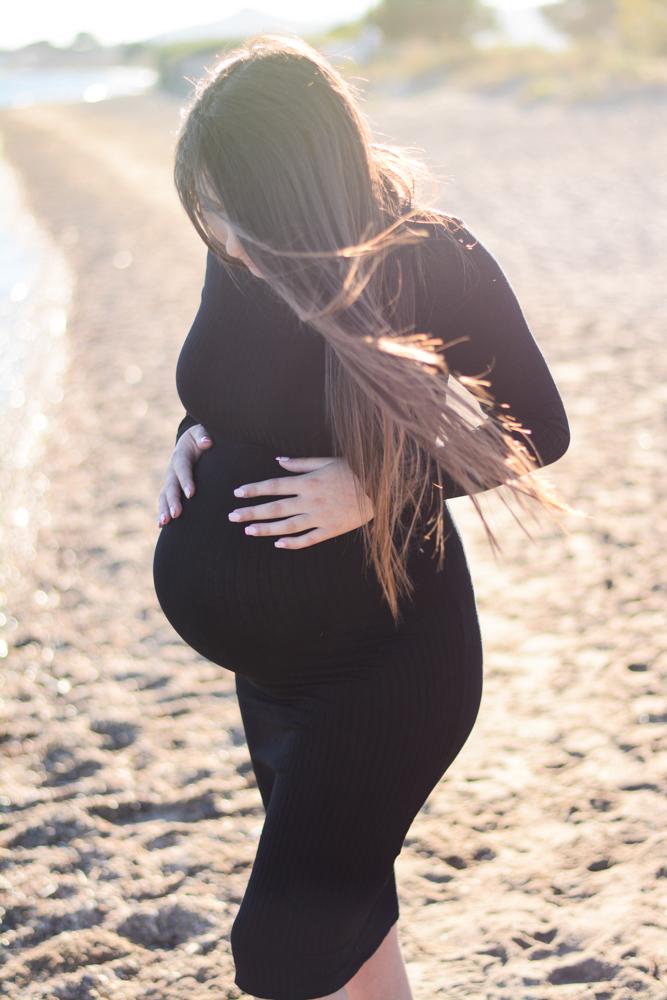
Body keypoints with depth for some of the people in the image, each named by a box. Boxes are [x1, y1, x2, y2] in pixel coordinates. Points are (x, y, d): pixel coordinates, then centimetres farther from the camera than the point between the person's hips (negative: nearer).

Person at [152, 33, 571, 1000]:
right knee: (343, 915, 21)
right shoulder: (238, 256, -2)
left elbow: (538, 432, -12)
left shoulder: (435, 266, -19)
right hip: (269, 660, 7)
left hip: (384, 659, -7)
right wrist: (193, 439, -6)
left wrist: (376, 486, -23)